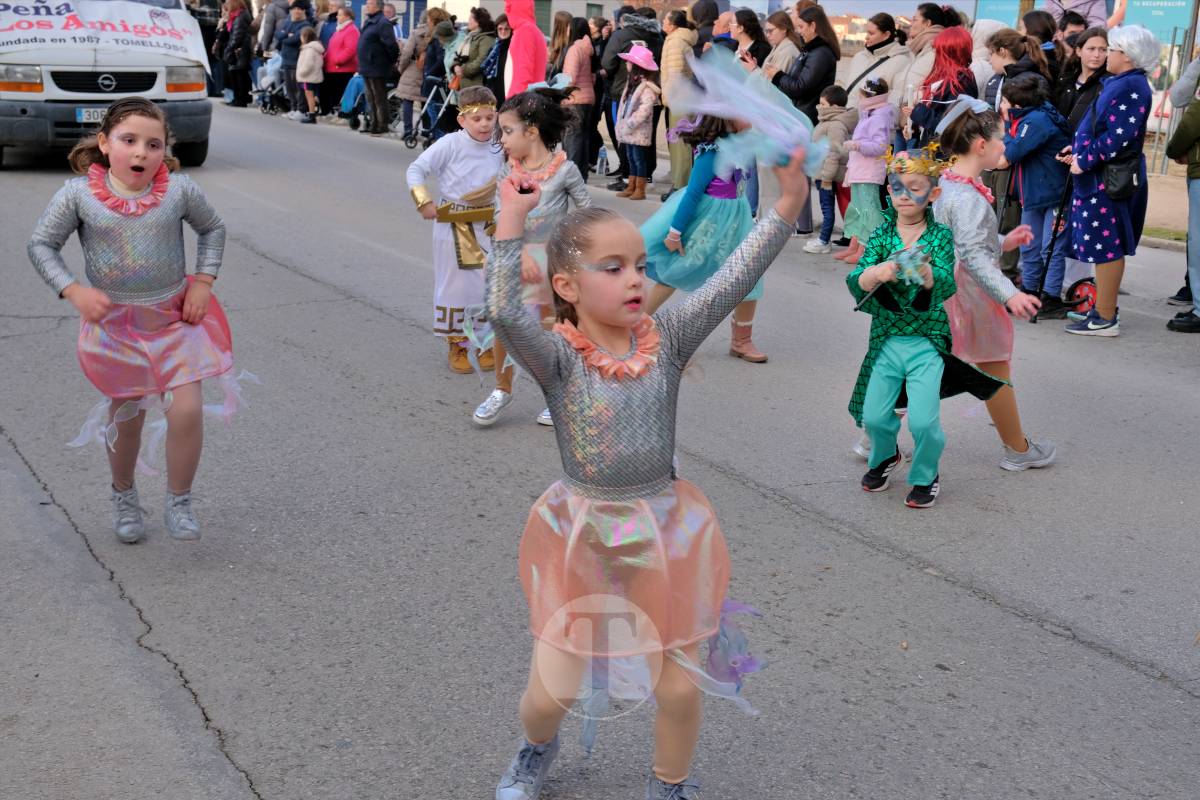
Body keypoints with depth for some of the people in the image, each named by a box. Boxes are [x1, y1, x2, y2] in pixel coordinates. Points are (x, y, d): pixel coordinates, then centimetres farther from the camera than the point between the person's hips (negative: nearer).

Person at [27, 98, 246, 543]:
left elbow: (212, 229, 8)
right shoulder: (79, 194, -13)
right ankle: (124, 496, 40)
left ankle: (179, 503, 12)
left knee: (187, 411, -10)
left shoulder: (180, 189, -10)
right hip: (114, 324, 0)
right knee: (125, 417, 14)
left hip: (175, 318, 0)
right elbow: (41, 245, -3)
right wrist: (74, 291, -15)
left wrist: (203, 282, -2)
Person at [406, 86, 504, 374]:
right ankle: (456, 346, 17)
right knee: (454, 284, 5)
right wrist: (424, 202, -22)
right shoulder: (450, 144, -14)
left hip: (486, 226, 5)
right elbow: (416, 170, -13)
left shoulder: (497, 150, 2)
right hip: (453, 226, -4)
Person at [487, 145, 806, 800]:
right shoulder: (558, 356, -13)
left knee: (680, 687, 8)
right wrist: (511, 222, -33)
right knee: (550, 691, 6)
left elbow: (731, 283, -15)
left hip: (664, 531, 2)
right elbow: (504, 311, -32)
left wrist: (787, 206, -22)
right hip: (581, 535, -2)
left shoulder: (666, 340, -5)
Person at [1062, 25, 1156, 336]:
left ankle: (1105, 319, -1)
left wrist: (1085, 161, -16)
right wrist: (1079, 151, 8)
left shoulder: (1131, 87, -16)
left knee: (1106, 246, -5)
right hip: (1101, 175, 10)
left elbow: (1119, 138, -22)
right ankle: (1103, 307, 24)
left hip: (1111, 179, -10)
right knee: (1106, 246, 15)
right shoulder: (1118, 83, 15)